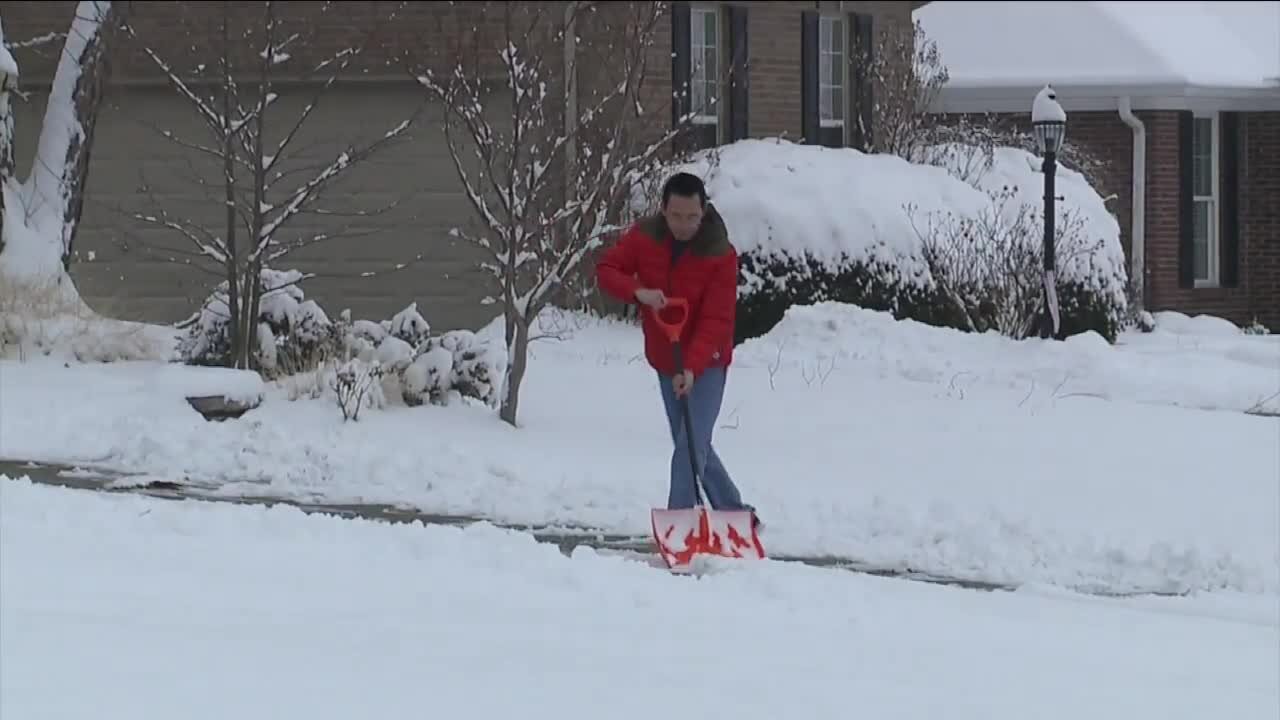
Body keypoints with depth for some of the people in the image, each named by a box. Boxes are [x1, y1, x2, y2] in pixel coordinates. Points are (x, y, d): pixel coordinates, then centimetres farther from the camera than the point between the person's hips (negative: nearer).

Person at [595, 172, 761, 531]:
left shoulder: (720, 255, -21)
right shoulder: (643, 237, -9)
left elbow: (716, 320, -25)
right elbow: (606, 269, -5)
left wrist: (692, 369, -36)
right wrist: (638, 292, -26)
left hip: (705, 364, -6)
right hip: (665, 361, 6)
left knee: (691, 447, -16)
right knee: (695, 448, 14)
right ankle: (737, 514, 28)